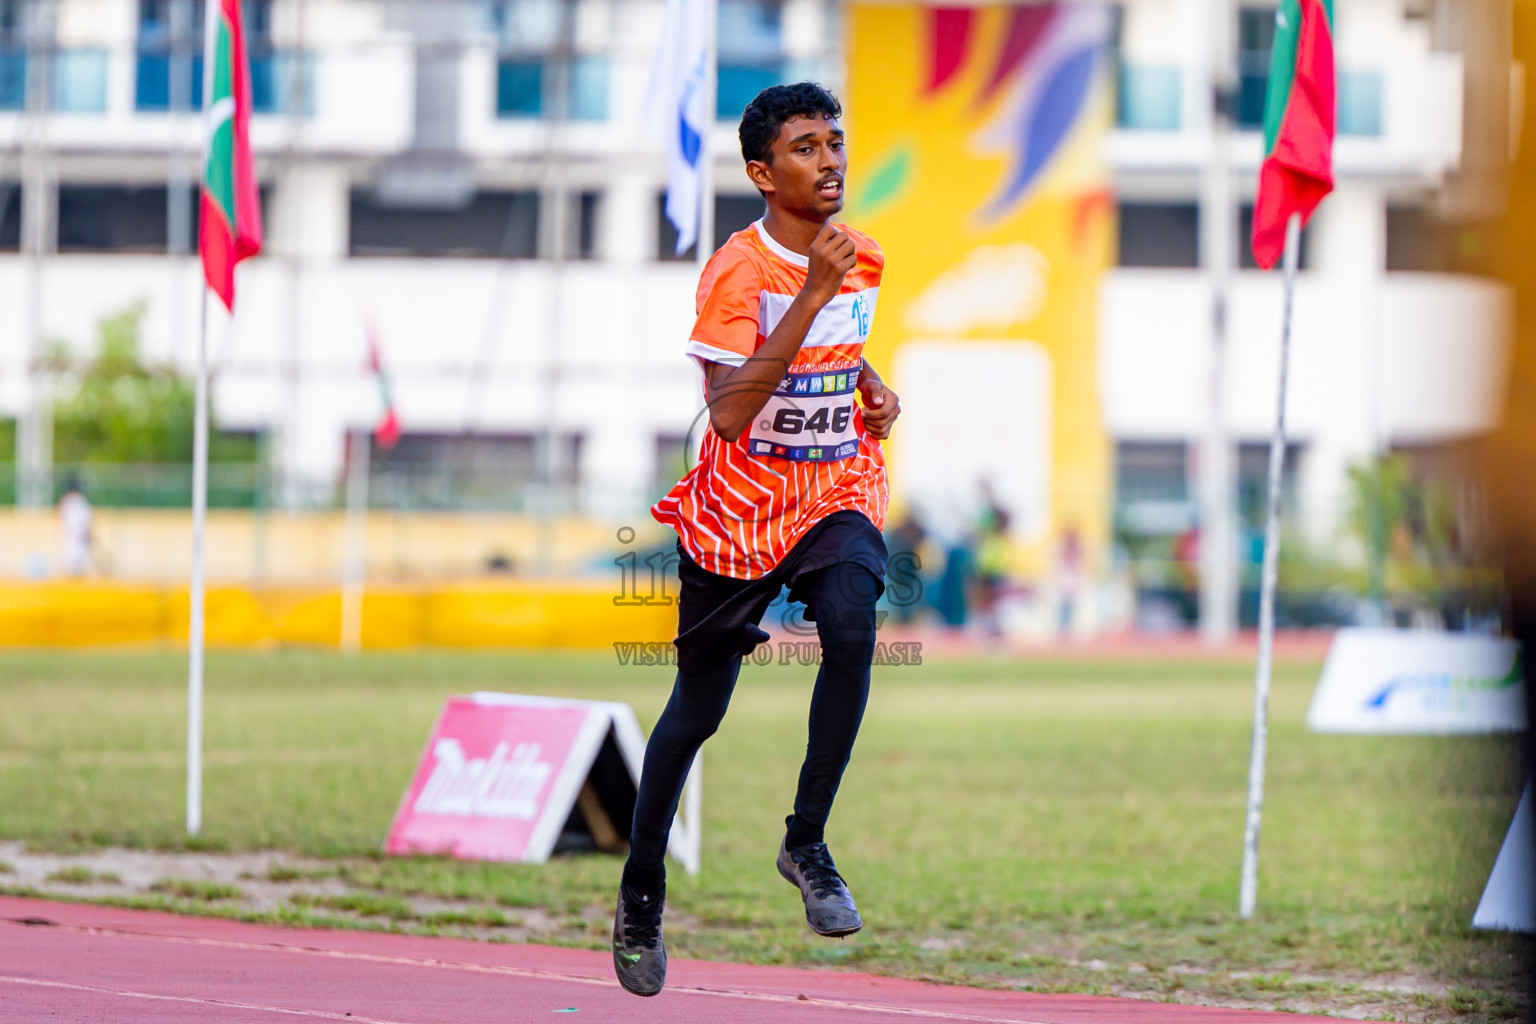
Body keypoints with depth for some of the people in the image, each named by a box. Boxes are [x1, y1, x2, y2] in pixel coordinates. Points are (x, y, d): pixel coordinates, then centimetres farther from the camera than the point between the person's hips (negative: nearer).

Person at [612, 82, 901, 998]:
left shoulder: (863, 260, 3)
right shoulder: (736, 272, -17)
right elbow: (728, 413, -30)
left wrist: (874, 390, 5)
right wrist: (811, 294, -33)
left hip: (839, 493, 3)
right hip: (738, 509, -3)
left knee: (852, 627, -28)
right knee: (698, 709, 7)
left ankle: (807, 843, -15)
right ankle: (641, 894, 28)